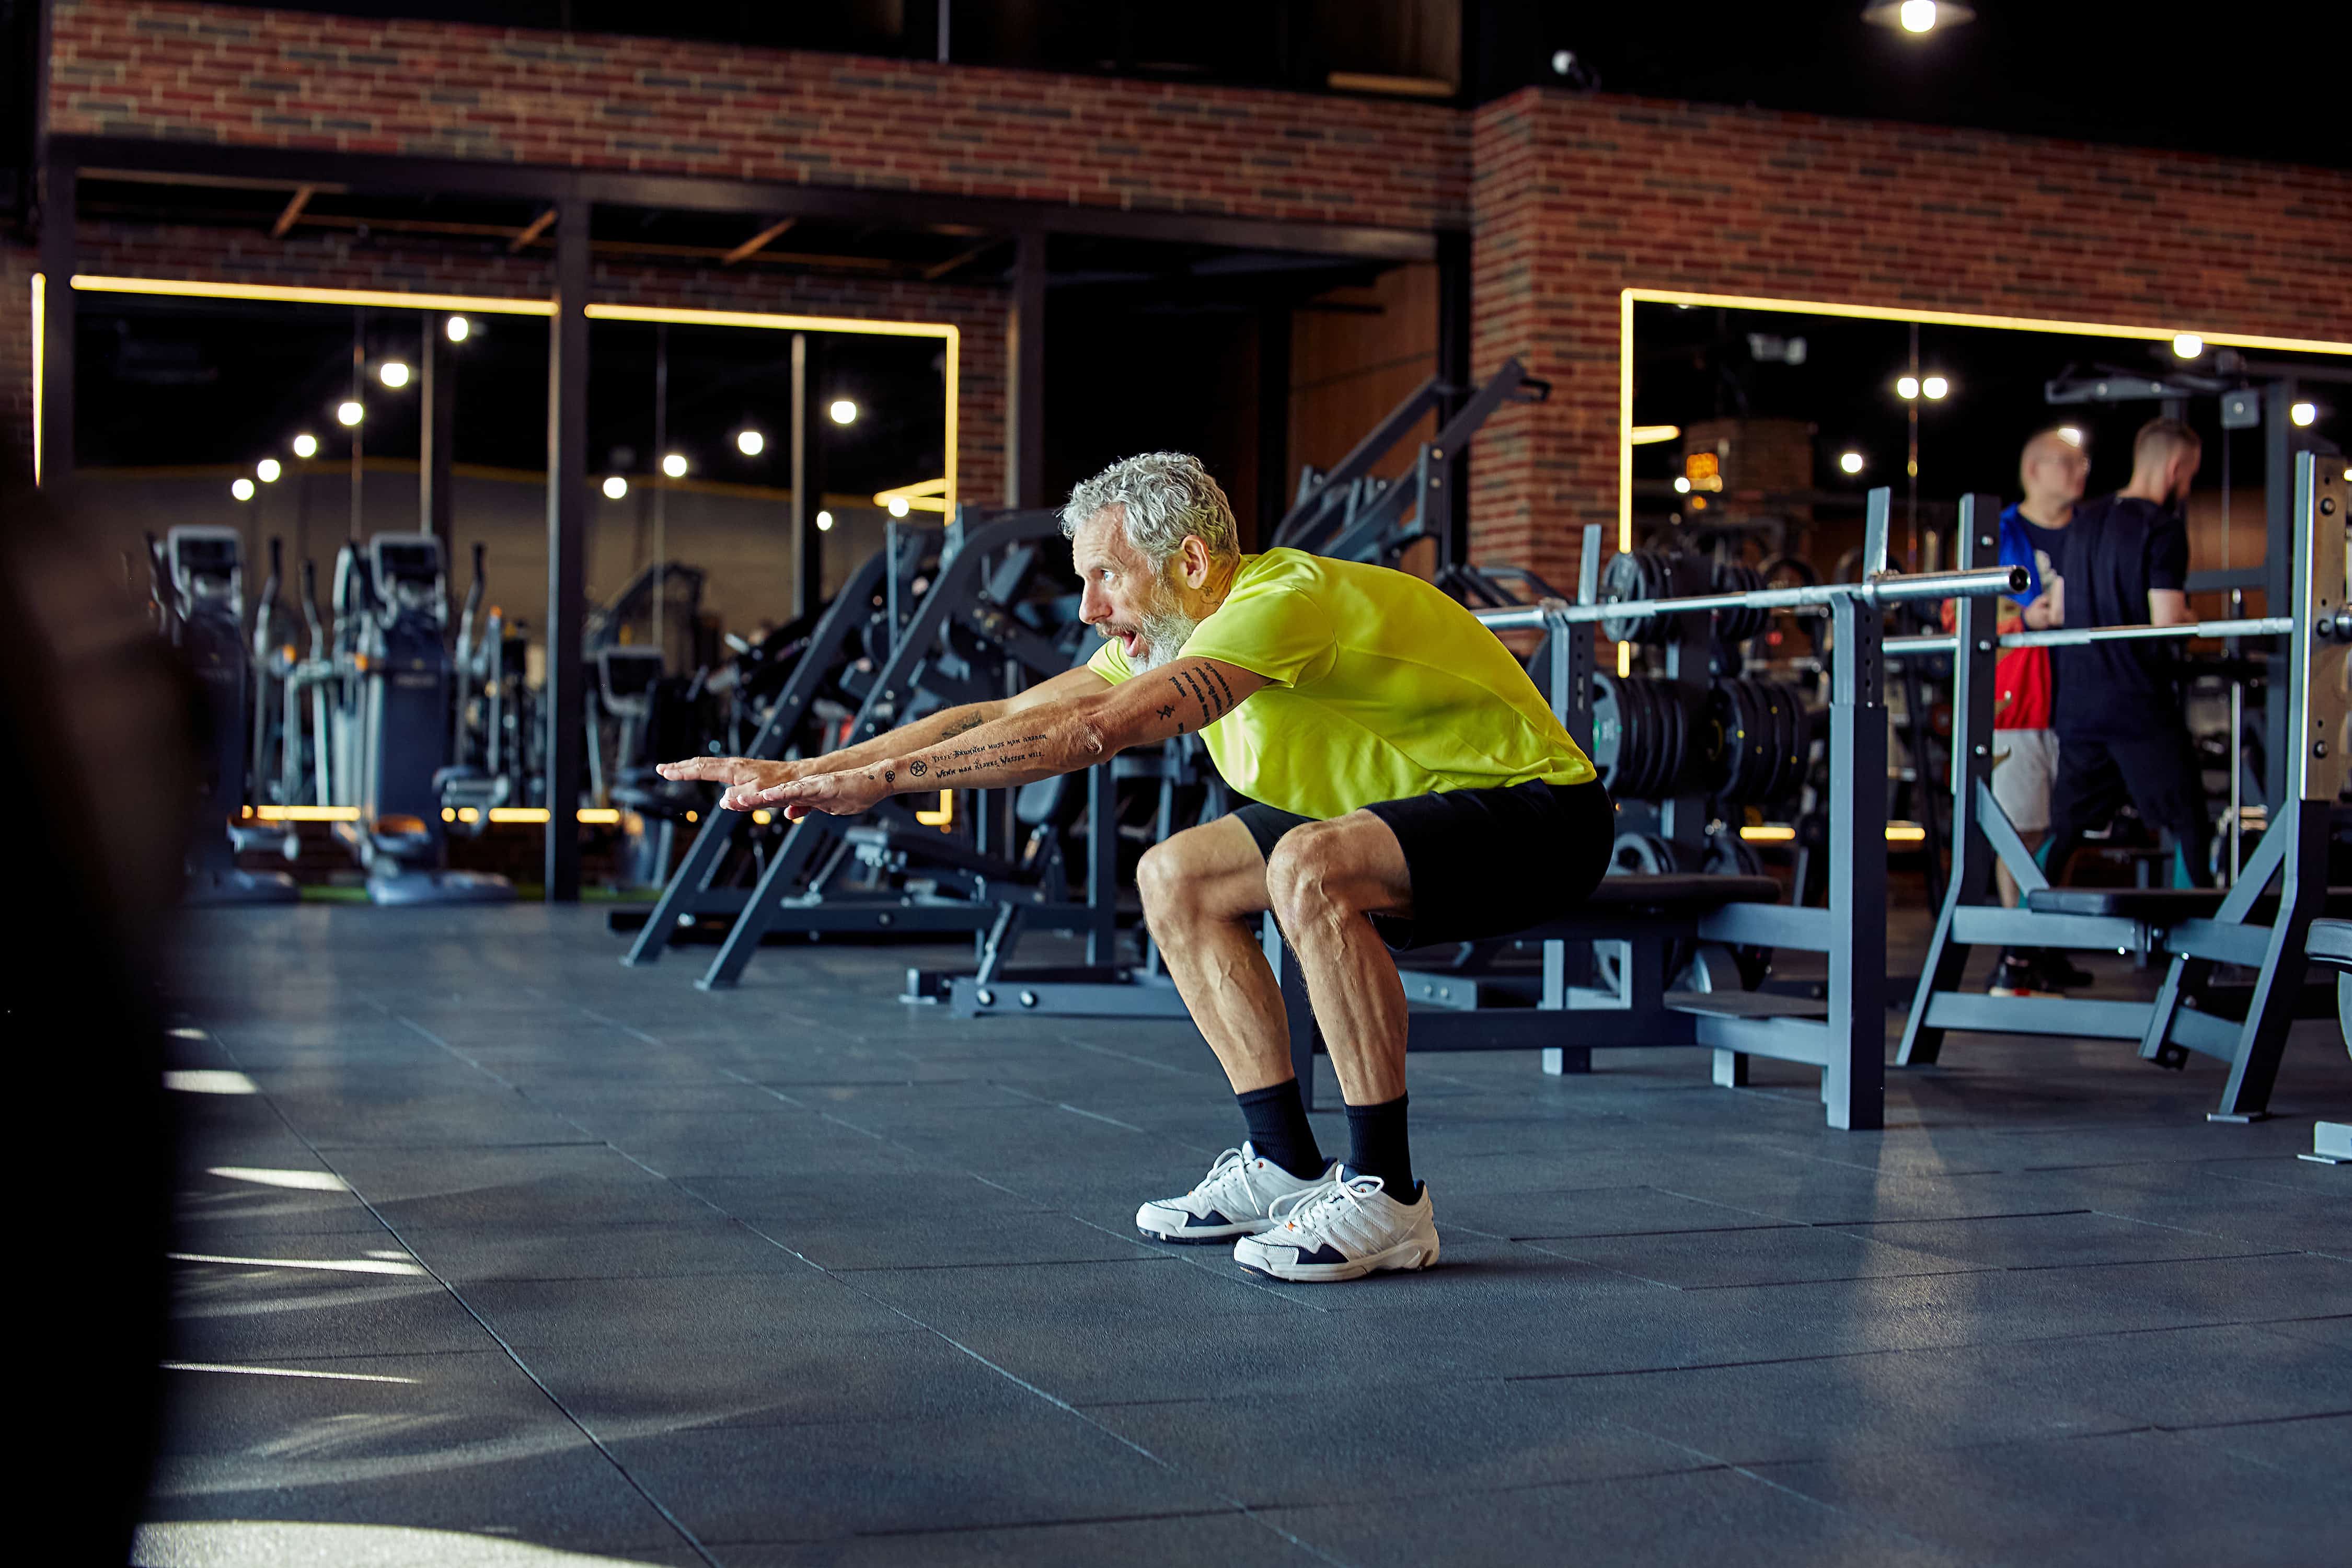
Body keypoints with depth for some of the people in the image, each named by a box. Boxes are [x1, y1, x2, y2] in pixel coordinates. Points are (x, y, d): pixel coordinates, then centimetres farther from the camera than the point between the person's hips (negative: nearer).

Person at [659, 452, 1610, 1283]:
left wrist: (879, 779, -36)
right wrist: (803, 771, -5)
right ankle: (1288, 1168, 6)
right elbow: (1000, 717, 0)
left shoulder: (1283, 603, -28)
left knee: (1311, 865, -35)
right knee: (1176, 879, 3)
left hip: (1539, 815, -10)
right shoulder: (1163, 636, 1)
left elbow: (1095, 731, -37)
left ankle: (1386, 1198, -24)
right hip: (1400, 813, 10)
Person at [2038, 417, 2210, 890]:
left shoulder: (2083, 522, 13)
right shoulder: (2163, 528, -10)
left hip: (2078, 703, 7)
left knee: (2065, 830, 13)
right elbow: (2167, 622, -16)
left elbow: (2058, 610, 17)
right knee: (2189, 828, 2)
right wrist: (2191, 619, 5)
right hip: (2141, 706, -7)